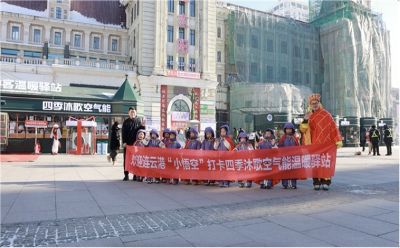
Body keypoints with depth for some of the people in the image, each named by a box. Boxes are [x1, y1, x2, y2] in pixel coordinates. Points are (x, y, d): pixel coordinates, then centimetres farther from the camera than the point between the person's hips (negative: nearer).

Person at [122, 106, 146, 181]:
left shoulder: (139, 121, 7)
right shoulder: (126, 122, 8)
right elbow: (123, 133, 3)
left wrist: (143, 126, -12)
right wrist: (124, 142, -6)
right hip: (127, 144, 1)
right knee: (126, 159, 3)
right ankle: (126, 174, 11)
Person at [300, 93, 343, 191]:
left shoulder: (326, 114, 3)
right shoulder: (309, 116, 10)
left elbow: (333, 127, 1)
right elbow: (303, 129, 0)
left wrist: (337, 141, -5)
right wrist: (305, 120, -17)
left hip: (325, 143, -2)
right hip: (314, 144, 2)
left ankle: (325, 182, 6)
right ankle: (316, 182, 7)